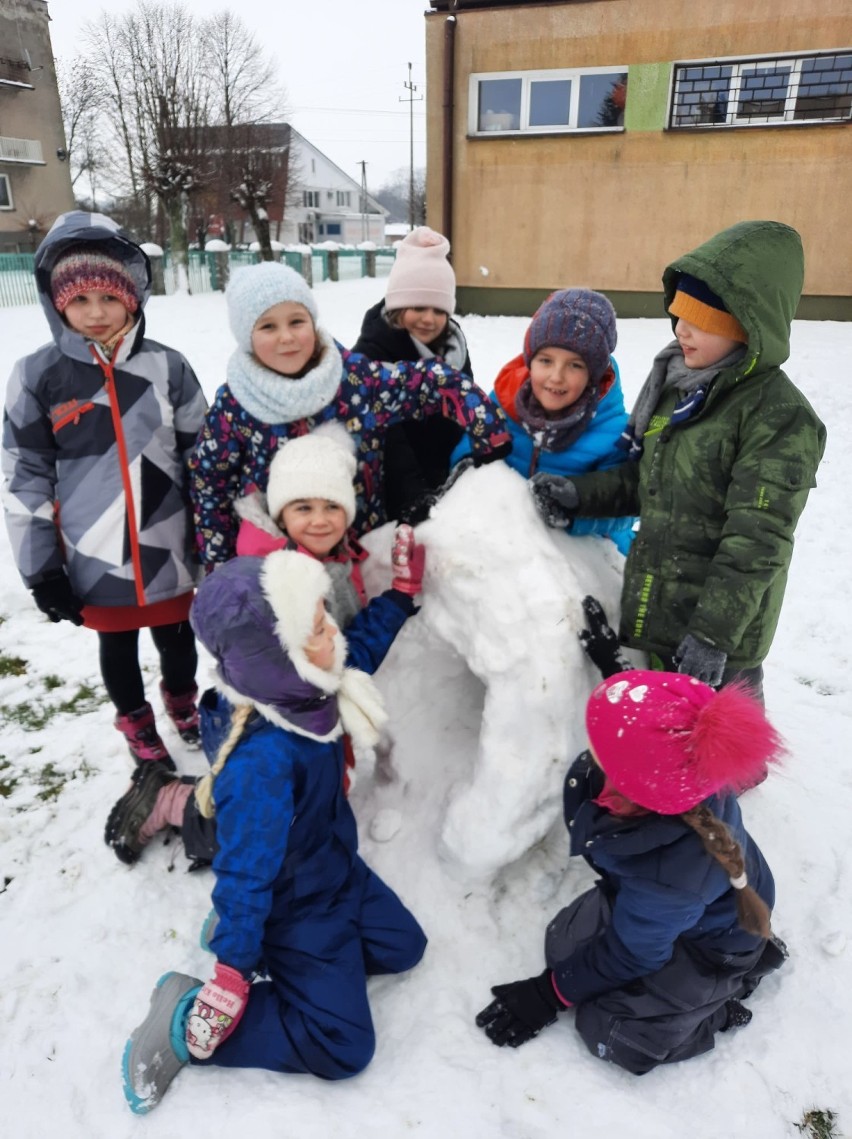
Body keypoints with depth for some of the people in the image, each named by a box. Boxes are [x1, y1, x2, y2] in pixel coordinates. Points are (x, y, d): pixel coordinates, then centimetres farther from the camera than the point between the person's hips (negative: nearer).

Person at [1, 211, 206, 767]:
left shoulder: (166, 367, -4)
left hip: (169, 551, 1)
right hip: (95, 562, 0)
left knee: (177, 636, 18)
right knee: (118, 645, 18)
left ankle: (183, 701, 49)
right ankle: (137, 723, 45)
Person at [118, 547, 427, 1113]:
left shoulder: (305, 690, -17)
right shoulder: (263, 763, -41)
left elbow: (365, 644, 3)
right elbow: (245, 871, -32)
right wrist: (232, 976, -24)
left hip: (339, 869, 8)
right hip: (297, 909, -8)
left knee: (403, 947, 21)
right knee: (343, 1047, -1)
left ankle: (258, 941, 22)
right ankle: (186, 1024, 7)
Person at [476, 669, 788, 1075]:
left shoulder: (668, 881, -46)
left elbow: (627, 955, -24)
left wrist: (550, 993, -9)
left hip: (712, 941, -6)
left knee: (609, 1033, -8)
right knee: (563, 943, 8)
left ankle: (725, 991, 13)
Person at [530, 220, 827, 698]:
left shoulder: (780, 415, -16)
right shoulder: (675, 383, 7)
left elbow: (758, 540, -20)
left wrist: (715, 630, -23)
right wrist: (579, 494, 0)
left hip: (720, 632, -7)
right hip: (652, 611, 8)